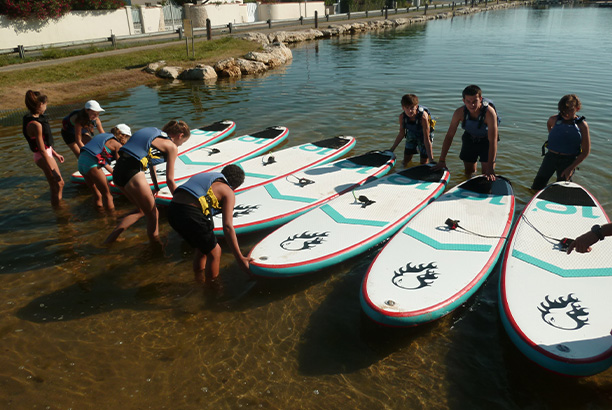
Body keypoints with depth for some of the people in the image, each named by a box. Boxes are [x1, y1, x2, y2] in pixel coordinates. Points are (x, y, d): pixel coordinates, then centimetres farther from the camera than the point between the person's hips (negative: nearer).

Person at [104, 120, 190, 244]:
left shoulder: (155, 133, 25)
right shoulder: (171, 146, 2)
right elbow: (170, 180, 3)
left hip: (117, 170, 8)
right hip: (133, 173, -8)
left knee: (142, 210, 25)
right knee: (153, 215, 10)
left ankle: (110, 239, 23)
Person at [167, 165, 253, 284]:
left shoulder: (205, 176, 28)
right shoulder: (228, 192, 6)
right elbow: (227, 227, -5)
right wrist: (239, 258, -4)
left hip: (172, 211, 8)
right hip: (191, 215, -8)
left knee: (202, 247, 28)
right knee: (214, 252, 15)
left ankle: (199, 282, 41)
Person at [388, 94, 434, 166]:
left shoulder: (423, 117, -39)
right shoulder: (402, 117, -26)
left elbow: (426, 139, -34)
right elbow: (401, 134, -7)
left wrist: (431, 160, -35)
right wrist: (391, 150, -1)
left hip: (423, 137, -4)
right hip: (411, 136, 4)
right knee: (406, 162, 12)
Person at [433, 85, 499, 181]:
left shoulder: (489, 112, -35)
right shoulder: (460, 112, -25)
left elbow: (493, 141, -36)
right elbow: (449, 136, -18)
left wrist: (490, 167, -40)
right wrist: (441, 161, -18)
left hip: (486, 141, -3)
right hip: (469, 139, 3)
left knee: (487, 176, -9)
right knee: (468, 173, 13)